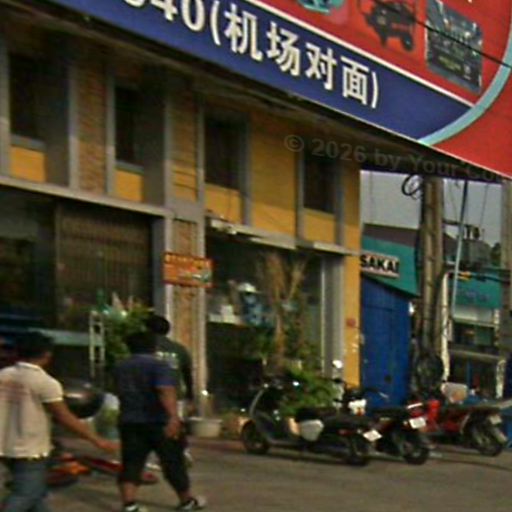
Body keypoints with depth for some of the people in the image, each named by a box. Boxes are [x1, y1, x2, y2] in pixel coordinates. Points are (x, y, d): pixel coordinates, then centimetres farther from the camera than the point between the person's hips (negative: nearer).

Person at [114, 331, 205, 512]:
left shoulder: (120, 368, 12)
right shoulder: (158, 365, -10)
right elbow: (166, 391, -25)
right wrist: (173, 417, -36)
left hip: (130, 422, 5)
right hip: (159, 422, -5)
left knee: (131, 464, 2)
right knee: (173, 462, 8)